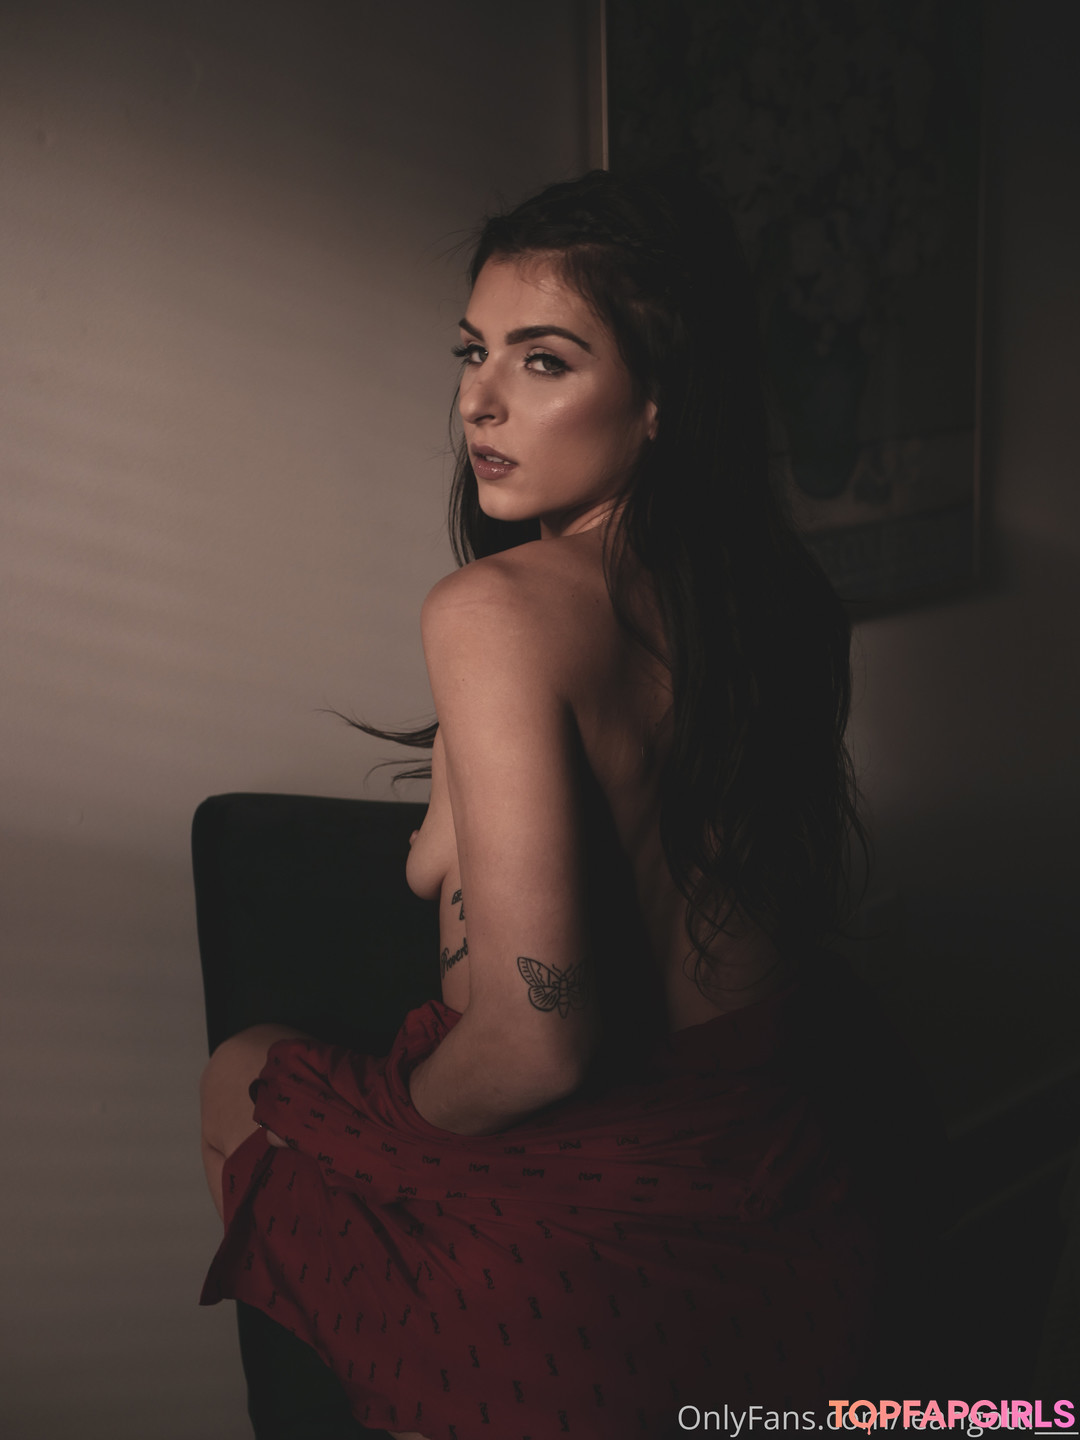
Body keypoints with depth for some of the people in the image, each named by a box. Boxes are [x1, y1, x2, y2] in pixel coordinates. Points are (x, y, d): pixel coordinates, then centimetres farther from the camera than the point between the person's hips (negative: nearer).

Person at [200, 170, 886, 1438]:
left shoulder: (495, 608, -24)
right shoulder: (783, 593, -3)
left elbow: (535, 1041, -27)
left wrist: (395, 1109, -5)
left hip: (588, 1235, -6)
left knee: (239, 1078, 22)